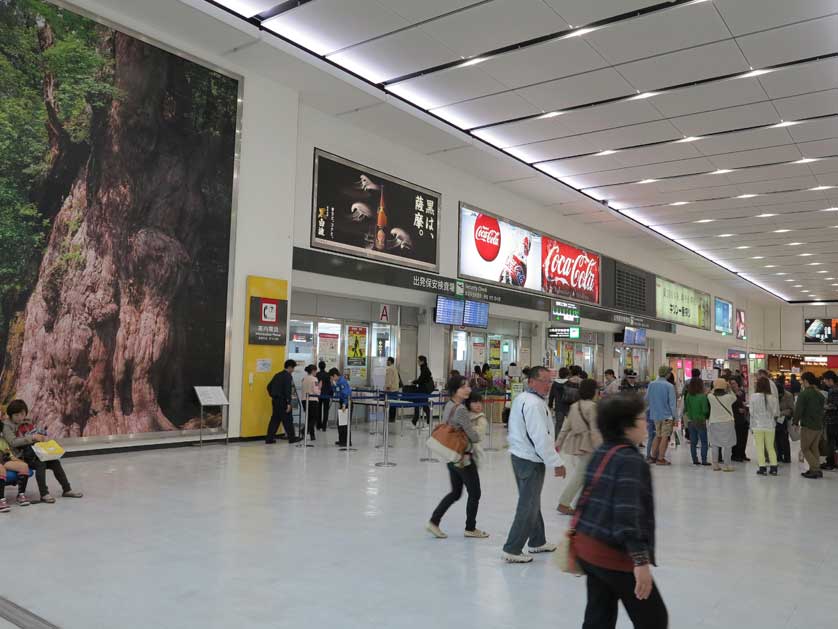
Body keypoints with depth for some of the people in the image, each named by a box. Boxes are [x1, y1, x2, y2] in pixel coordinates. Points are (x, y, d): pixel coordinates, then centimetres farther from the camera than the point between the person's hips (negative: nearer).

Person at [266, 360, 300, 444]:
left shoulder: (277, 375, 14)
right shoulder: (288, 376, -11)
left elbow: (269, 386, 17)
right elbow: (287, 390, -19)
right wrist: (288, 403, -20)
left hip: (275, 400, 8)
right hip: (282, 401, -8)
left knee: (275, 419, 9)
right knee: (288, 419, 1)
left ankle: (269, 438, 7)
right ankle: (291, 438, 9)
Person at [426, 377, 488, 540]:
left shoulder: (448, 405, 4)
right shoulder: (461, 410, -24)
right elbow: (475, 438, -19)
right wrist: (477, 433, 2)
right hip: (463, 458, -9)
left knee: (455, 493, 20)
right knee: (474, 493, 10)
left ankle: (433, 522, 16)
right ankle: (470, 528, 23)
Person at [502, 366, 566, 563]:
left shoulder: (520, 398, 11)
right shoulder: (534, 404, -21)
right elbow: (540, 437, -25)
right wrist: (557, 462, -19)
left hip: (519, 454, 10)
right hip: (531, 460, -10)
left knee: (531, 501, 21)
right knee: (528, 505, -2)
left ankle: (537, 541, 36)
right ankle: (512, 550, 3)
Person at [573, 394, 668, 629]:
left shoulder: (600, 453, 8)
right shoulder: (631, 460, -18)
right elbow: (628, 513, -26)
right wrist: (641, 560, -26)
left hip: (588, 548, 9)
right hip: (615, 556, -9)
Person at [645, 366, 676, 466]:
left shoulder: (651, 384, 1)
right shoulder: (669, 386, -13)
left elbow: (646, 399, 8)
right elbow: (672, 403, -12)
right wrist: (674, 416, -6)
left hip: (655, 415, 5)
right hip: (667, 415, -5)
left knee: (658, 436, 18)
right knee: (665, 437, 3)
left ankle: (652, 456, 20)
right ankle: (660, 459, 5)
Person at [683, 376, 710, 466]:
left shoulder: (688, 396, -1)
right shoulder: (702, 396, -15)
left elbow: (685, 409, 3)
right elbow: (705, 410, -16)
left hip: (690, 421, 5)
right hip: (700, 421, -5)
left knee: (693, 442, 10)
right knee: (704, 442, 5)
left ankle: (695, 460, 12)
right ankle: (704, 460, 2)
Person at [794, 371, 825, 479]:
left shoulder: (803, 394, -15)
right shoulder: (820, 394, 9)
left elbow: (798, 410, -17)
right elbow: (822, 409, 15)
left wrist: (795, 422, -6)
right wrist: (820, 421, 18)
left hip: (808, 426, -7)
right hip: (819, 426, 7)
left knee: (805, 448, 1)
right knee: (814, 448, 15)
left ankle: (815, 470, -6)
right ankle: (816, 469, 16)